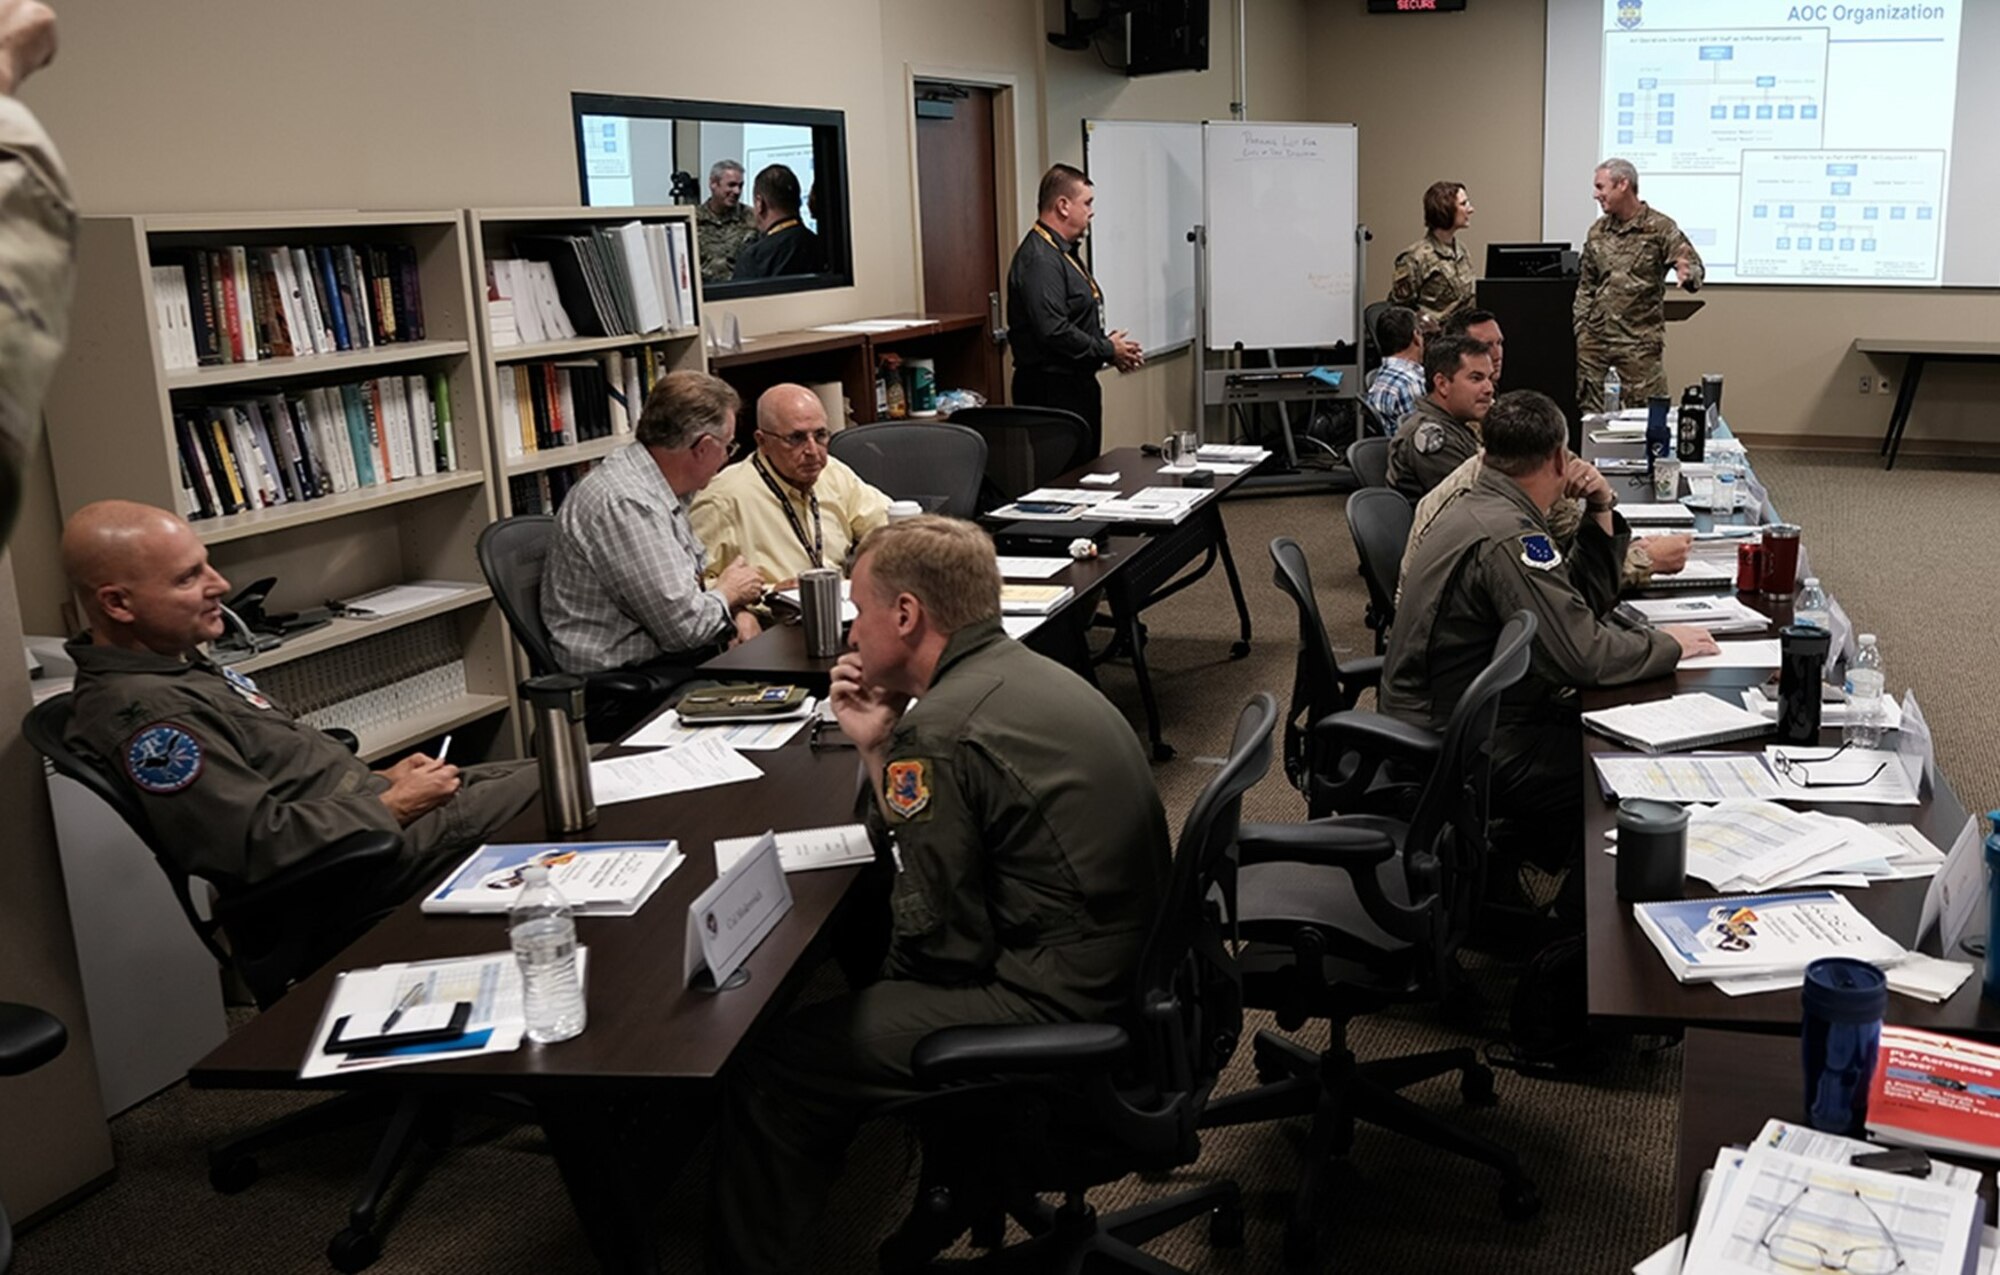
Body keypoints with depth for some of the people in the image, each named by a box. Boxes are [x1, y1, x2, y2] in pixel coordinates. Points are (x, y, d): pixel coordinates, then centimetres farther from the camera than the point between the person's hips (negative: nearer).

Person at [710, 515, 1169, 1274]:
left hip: (1057, 1007, -10)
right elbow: (910, 845, 16)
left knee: (766, 1070, -6)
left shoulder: (943, 732, -21)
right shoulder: (1022, 676, 9)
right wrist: (877, 749, 4)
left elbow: (941, 943, -16)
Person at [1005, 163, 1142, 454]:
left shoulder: (1063, 252, 18)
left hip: (1076, 385, 11)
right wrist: (1109, 350, -13)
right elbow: (1054, 332, -26)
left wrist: (1110, 347, 8)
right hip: (1053, 390, -11)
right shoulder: (1039, 259, -17)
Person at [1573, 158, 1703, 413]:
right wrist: (1579, 325, 8)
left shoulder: (1660, 227, -4)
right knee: (1586, 408, 5)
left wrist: (1688, 274, -33)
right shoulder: (1597, 231, 10)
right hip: (1594, 335, 5)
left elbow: (1694, 265, -9)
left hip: (1638, 339, -5)